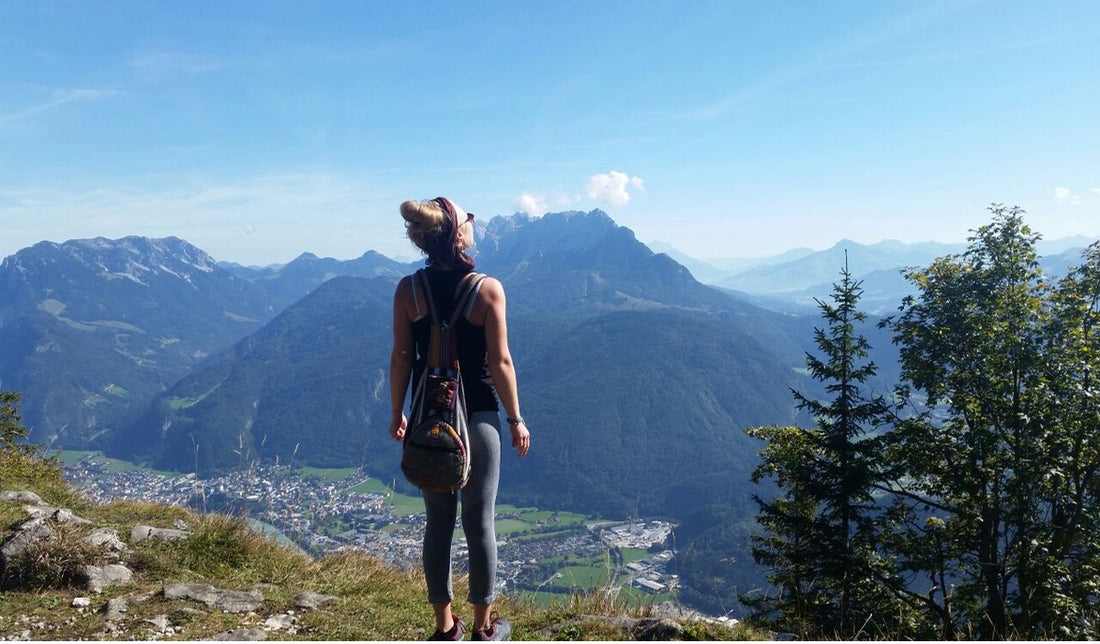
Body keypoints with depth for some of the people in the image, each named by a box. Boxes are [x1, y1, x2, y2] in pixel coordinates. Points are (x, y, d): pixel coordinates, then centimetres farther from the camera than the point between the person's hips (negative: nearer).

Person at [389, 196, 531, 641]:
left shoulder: (408, 289, -5)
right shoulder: (488, 289, -12)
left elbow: (401, 357, -2)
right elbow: (500, 362, -11)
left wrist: (397, 413, 10)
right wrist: (516, 420, 0)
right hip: (478, 419, -2)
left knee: (438, 522, 14)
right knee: (480, 522, 9)